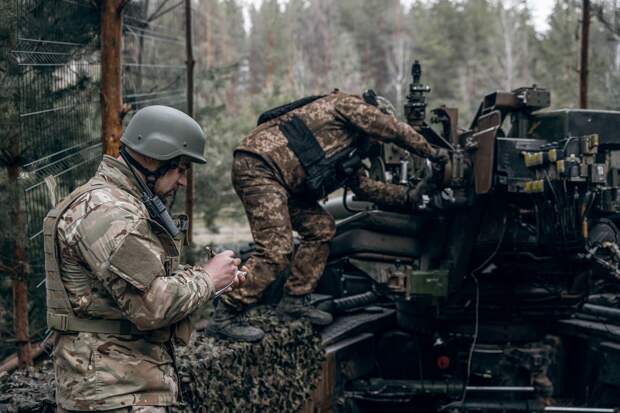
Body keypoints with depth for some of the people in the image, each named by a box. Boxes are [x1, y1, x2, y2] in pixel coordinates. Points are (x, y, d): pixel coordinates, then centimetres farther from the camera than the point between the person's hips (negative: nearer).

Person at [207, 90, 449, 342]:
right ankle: (225, 318, -14)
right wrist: (433, 153, 13)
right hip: (259, 166, -11)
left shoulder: (347, 150, 30)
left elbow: (363, 185, 32)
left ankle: (294, 300, 18)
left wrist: (409, 196, 28)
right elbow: (395, 130, 1)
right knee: (276, 251, -17)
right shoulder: (348, 104, 3)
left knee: (320, 227, 12)